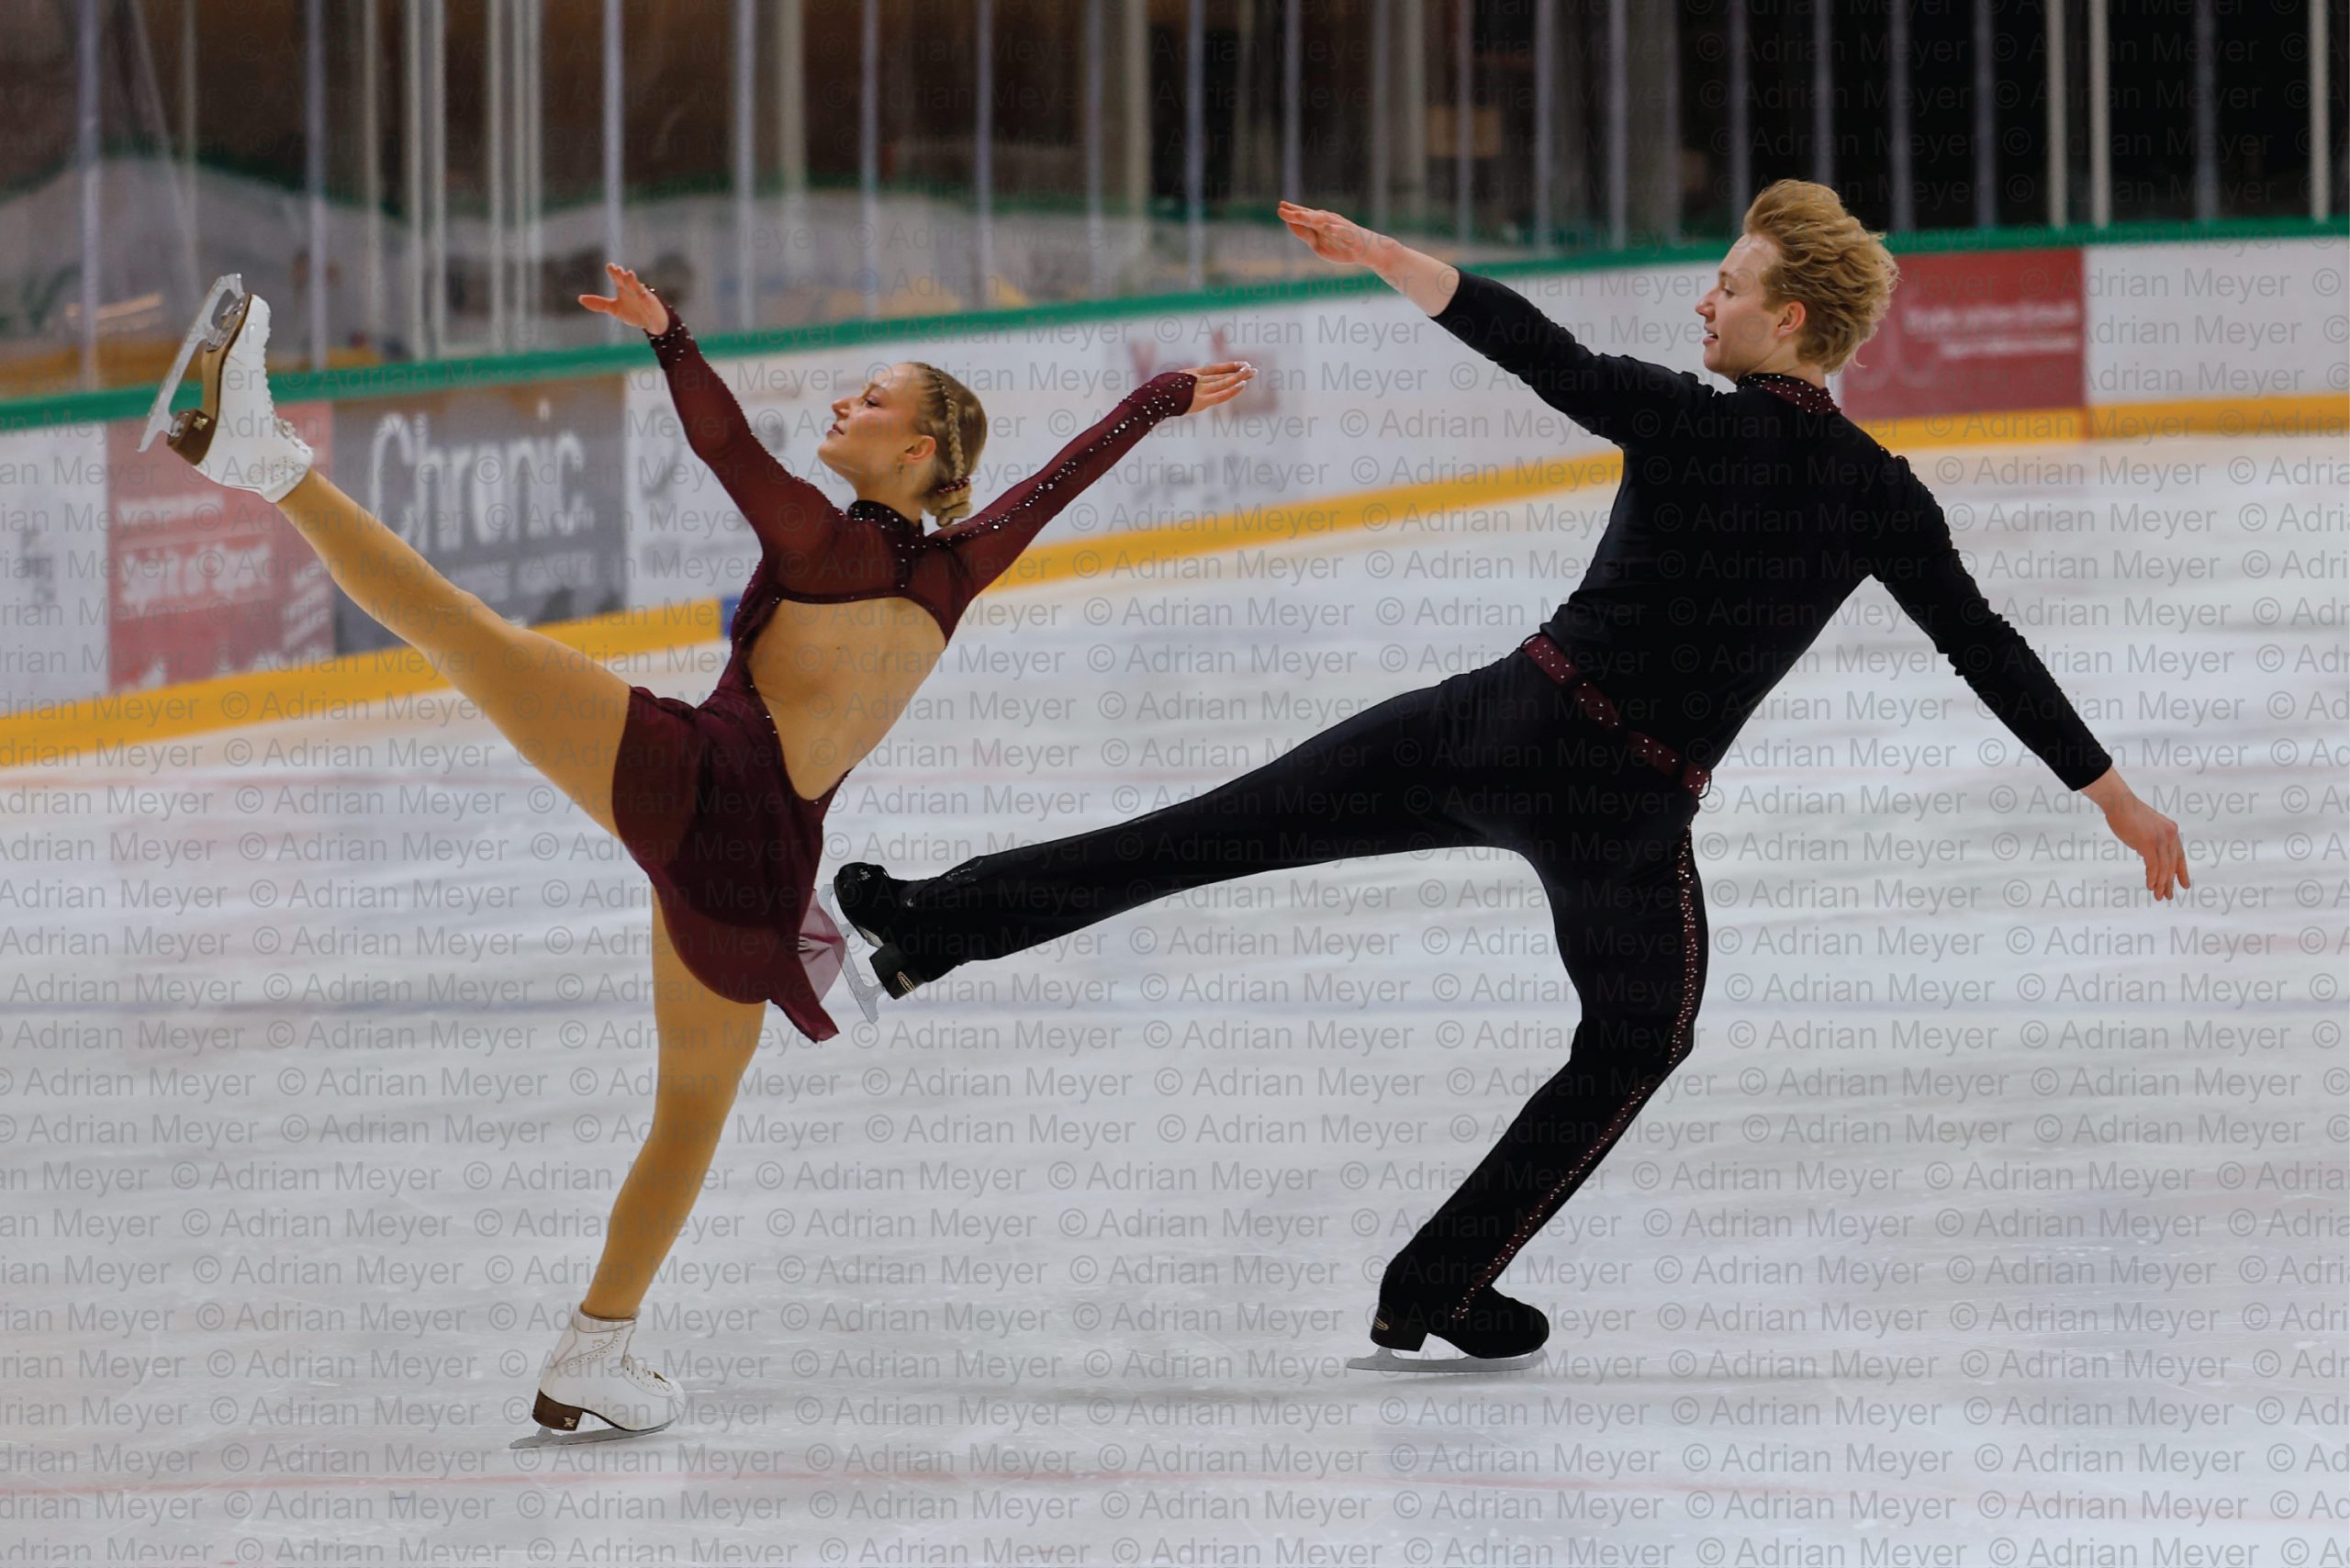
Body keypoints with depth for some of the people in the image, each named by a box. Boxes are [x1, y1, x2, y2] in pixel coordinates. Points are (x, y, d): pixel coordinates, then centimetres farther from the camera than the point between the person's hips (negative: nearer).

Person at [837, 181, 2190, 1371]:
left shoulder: (1684, 424, -7)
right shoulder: (1878, 497, -1)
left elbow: (1538, 351, -19)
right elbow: (1989, 653, 3)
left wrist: (1384, 256, -19)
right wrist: (2116, 795, 10)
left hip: (1501, 724, 0)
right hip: (1626, 811, 0)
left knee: (1219, 832, 8)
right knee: (1639, 1040, 25)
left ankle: (938, 919, 10)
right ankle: (1437, 1293, 27)